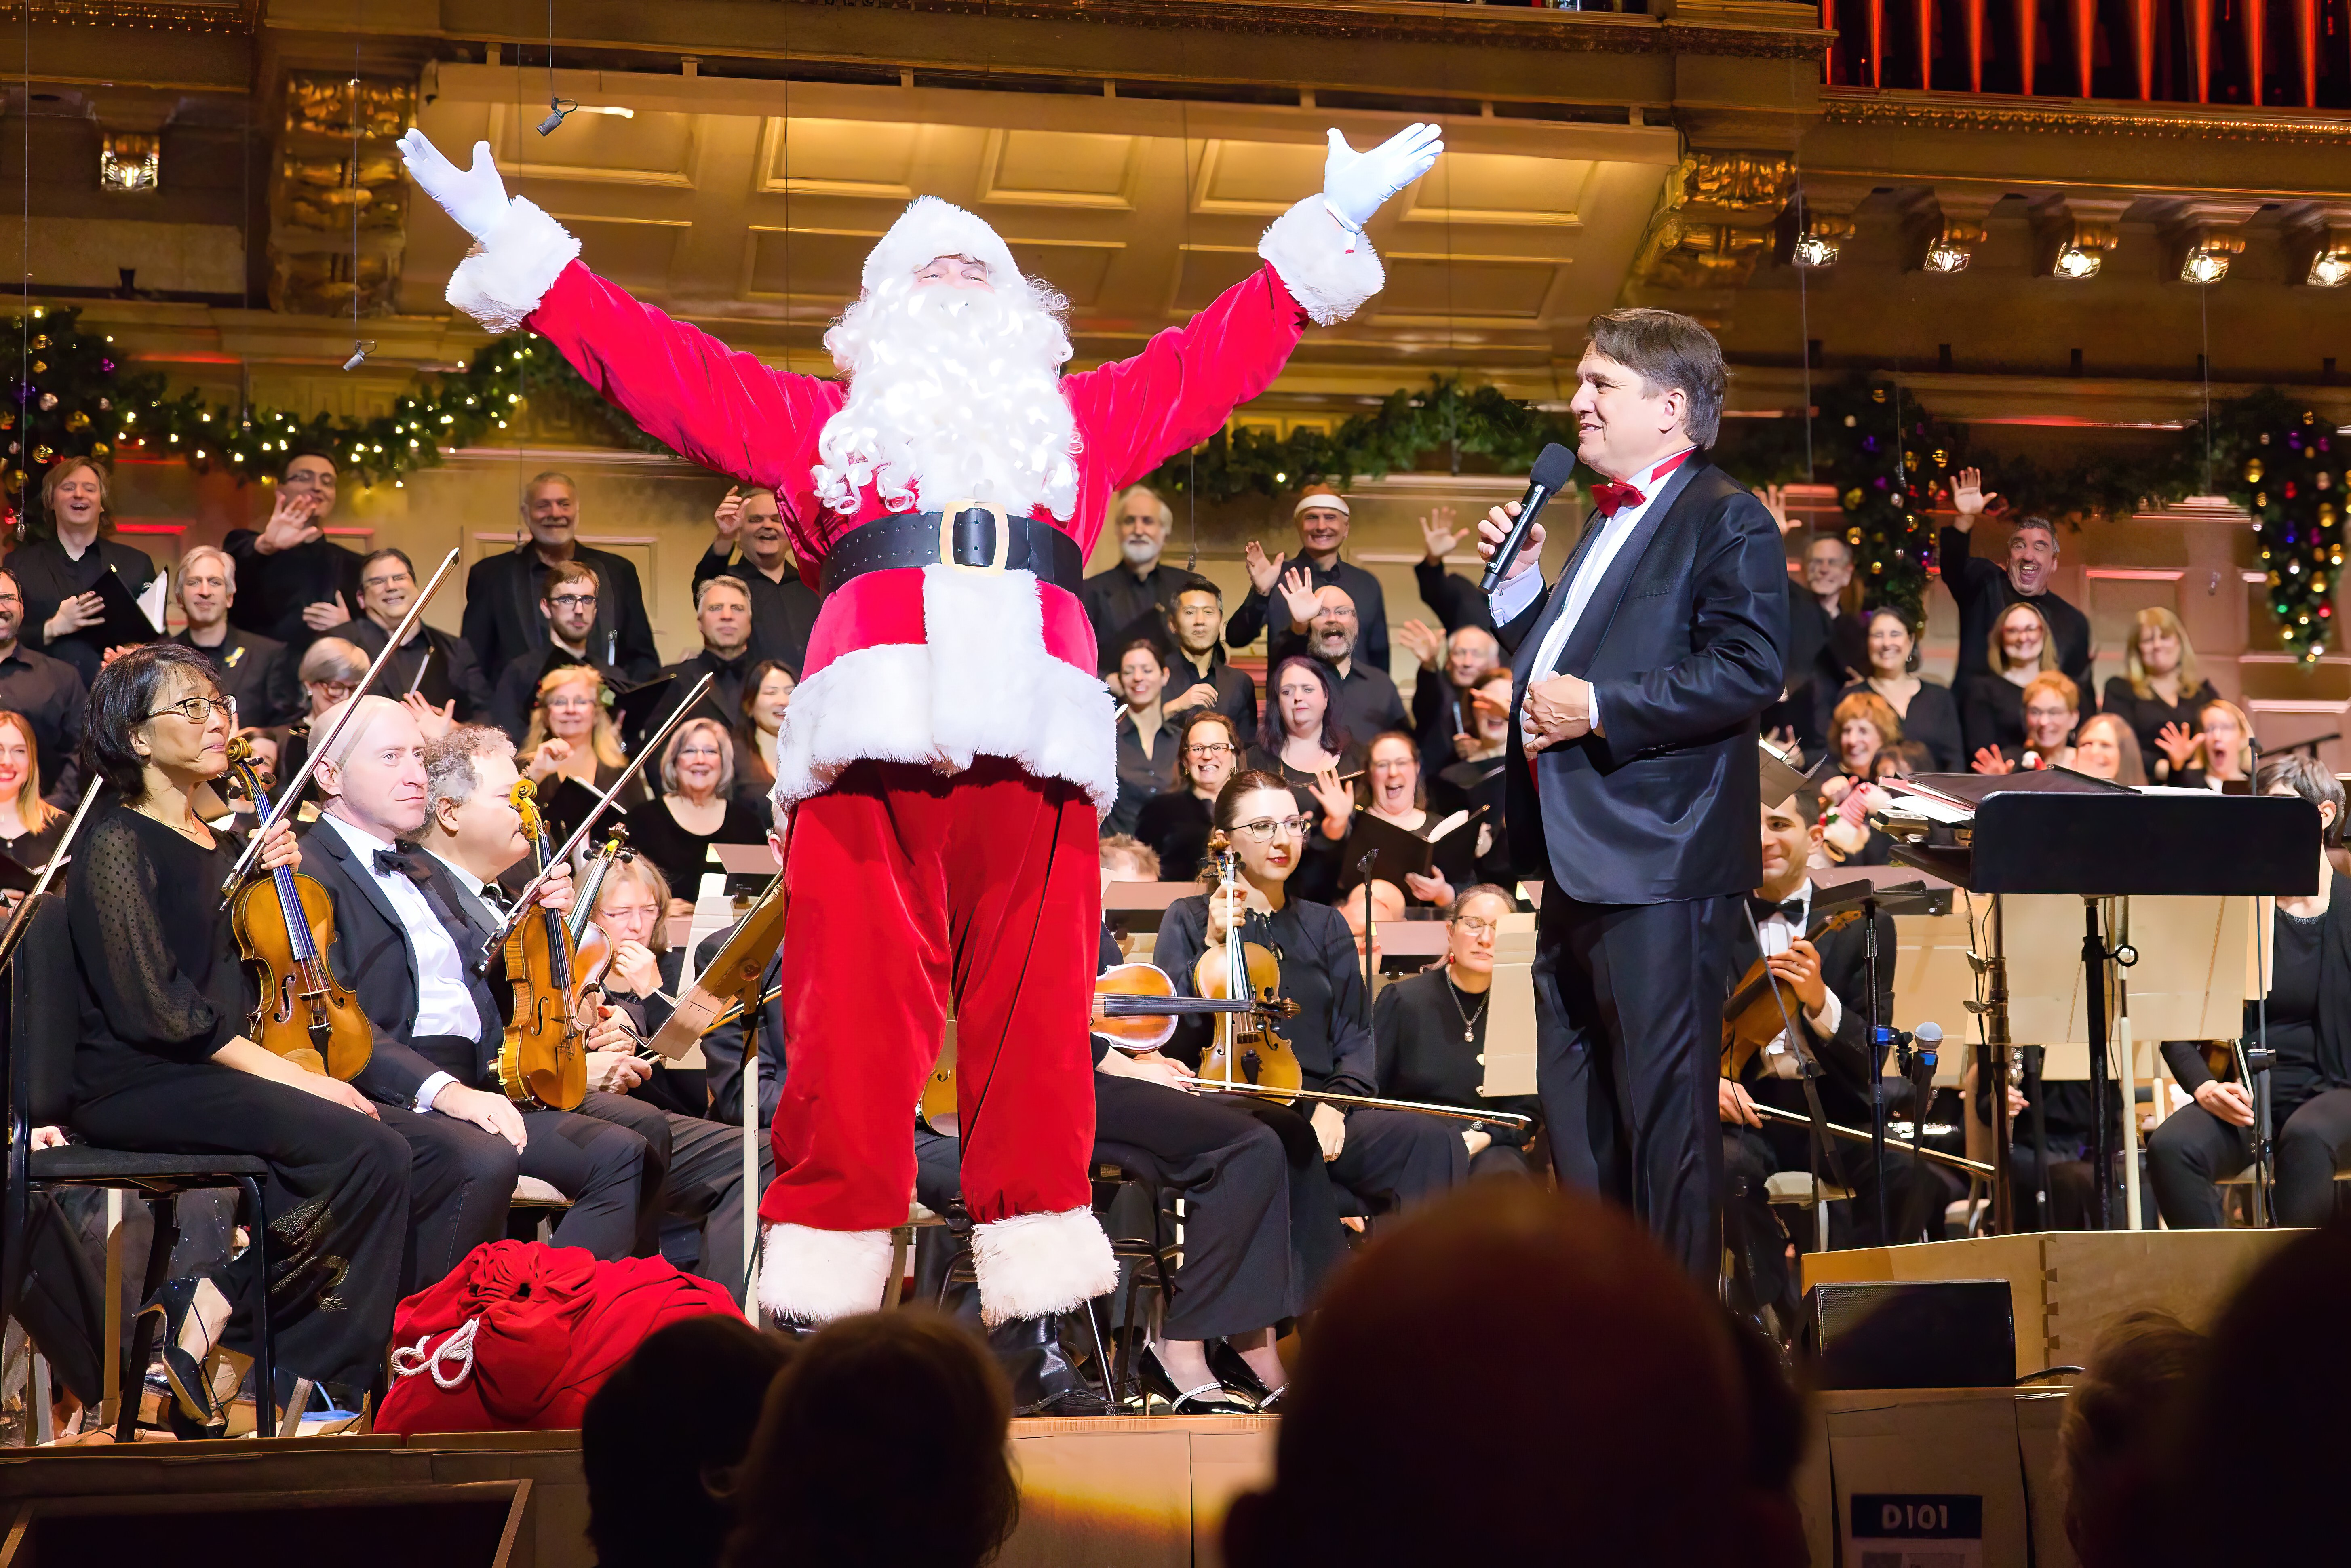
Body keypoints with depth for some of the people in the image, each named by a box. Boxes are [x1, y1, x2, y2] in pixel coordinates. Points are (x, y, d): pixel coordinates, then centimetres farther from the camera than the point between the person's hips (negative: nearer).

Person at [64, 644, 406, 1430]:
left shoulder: (215, 845, 18)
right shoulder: (120, 847, -7)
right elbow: (154, 1009, -16)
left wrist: (271, 878, 8)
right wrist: (293, 1077, -19)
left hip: (214, 1071, 8)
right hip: (135, 1088, -8)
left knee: (382, 1154, -18)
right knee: (365, 1150, -26)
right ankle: (210, 1319, -15)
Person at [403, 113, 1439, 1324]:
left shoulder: (1084, 417, 33)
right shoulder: (821, 421, 30)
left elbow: (1223, 352, 34)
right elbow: (660, 365, 28)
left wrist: (1328, 229, 32)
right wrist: (519, 249, 26)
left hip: (1032, 734, 1)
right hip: (872, 725, -1)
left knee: (1035, 1008, -7)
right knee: (852, 1008, -10)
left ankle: (1040, 1301, -8)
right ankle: (818, 1302, -10)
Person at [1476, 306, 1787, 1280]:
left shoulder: (1726, 522, -8)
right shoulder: (1608, 525, 22)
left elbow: (1748, 670, -20)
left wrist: (1597, 709, -21)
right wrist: (1520, 580, 14)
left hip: (1657, 864, -10)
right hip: (1575, 864, 10)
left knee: (1665, 1108, -6)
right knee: (1575, 1112, 15)